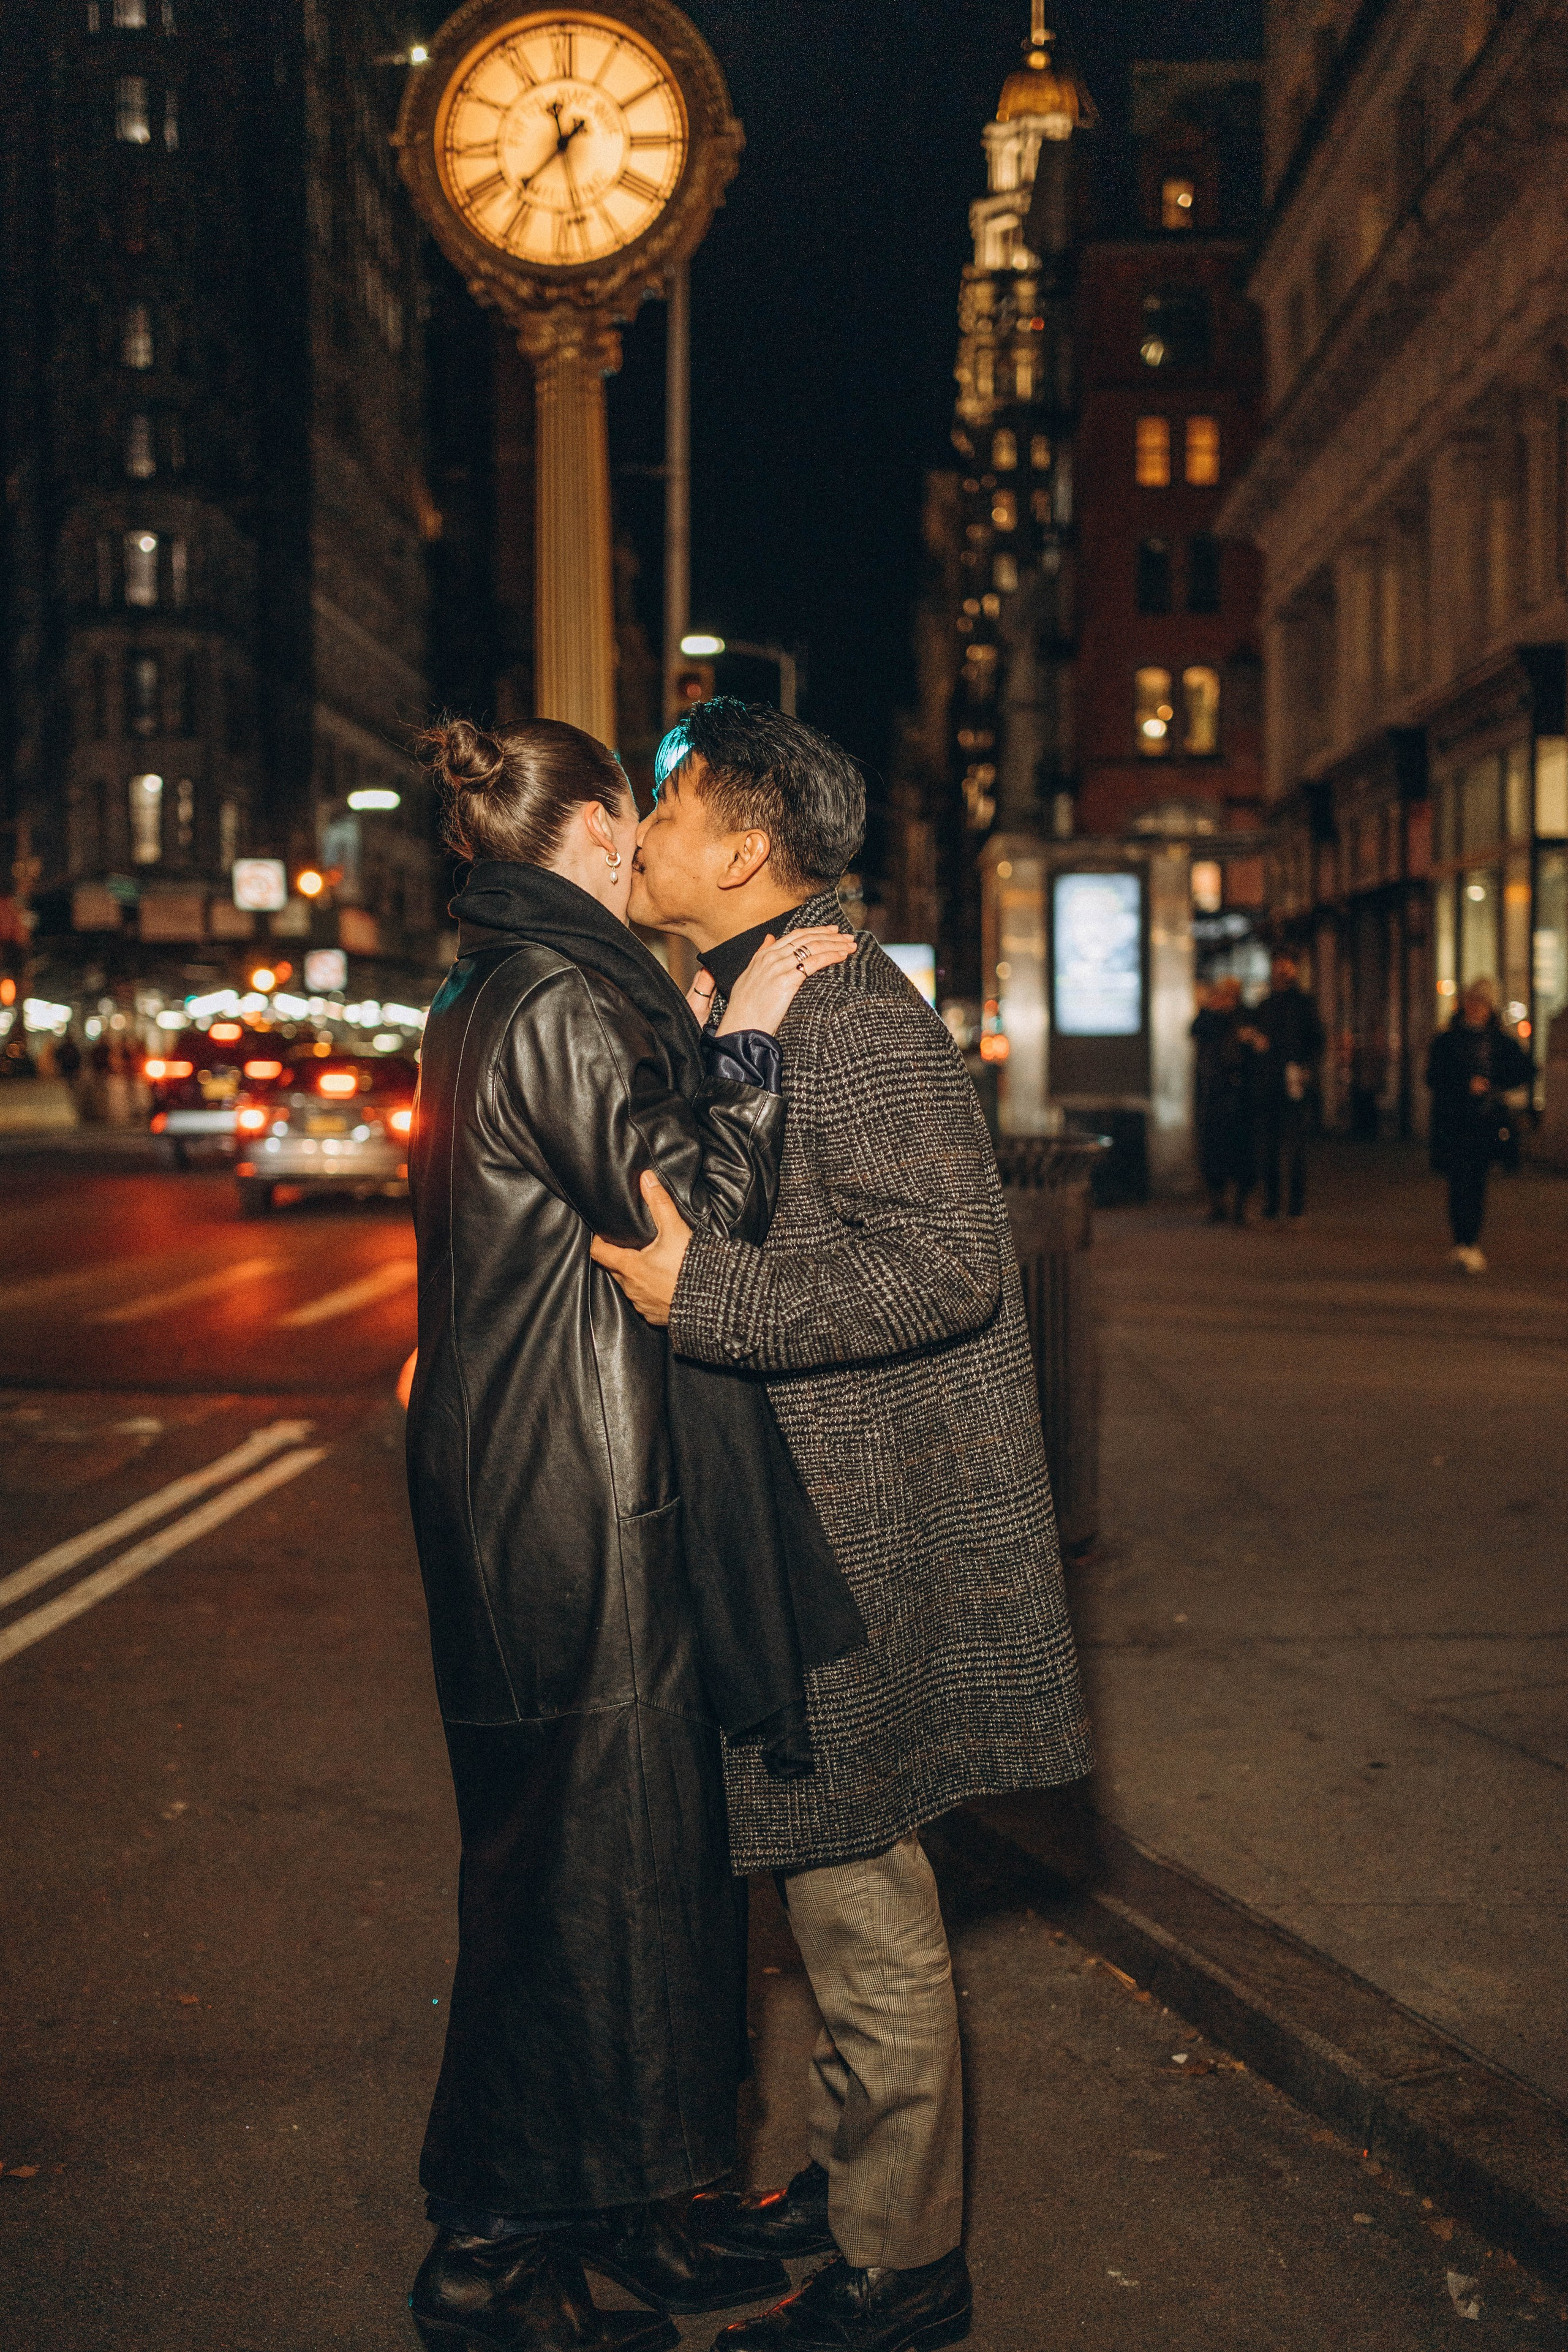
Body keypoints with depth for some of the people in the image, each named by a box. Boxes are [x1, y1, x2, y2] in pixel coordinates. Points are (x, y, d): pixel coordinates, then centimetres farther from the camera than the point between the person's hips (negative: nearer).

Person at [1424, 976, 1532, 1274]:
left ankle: (1469, 1246, 8)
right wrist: (1466, 1087, -14)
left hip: (1488, 1118, 2)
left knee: (1478, 1183, 1)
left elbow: (1524, 1071, 5)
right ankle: (1464, 1244, -13)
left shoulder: (1500, 1040, 10)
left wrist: (1491, 1086, -7)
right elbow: (1434, 1077, 0)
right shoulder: (1447, 1039, 5)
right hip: (1454, 1121, -2)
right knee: (1460, 1181, -10)